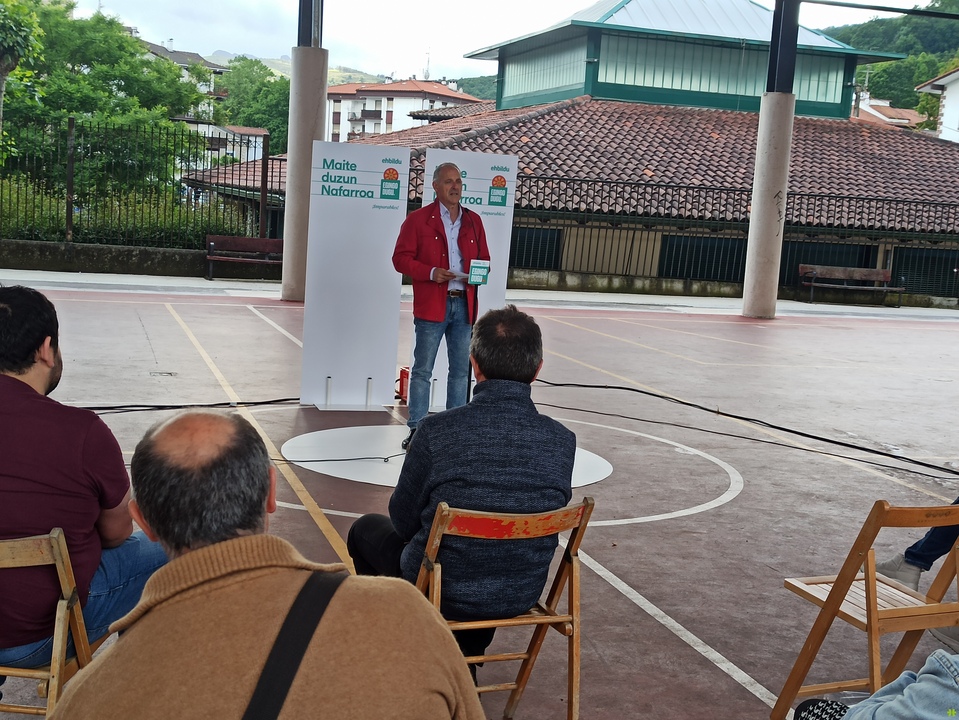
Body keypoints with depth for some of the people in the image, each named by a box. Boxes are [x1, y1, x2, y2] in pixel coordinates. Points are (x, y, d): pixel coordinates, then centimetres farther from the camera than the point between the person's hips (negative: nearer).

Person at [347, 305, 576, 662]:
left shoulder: (437, 431, -23)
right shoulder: (562, 441, -13)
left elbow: (404, 521, -10)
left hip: (443, 593, -3)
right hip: (523, 596, 3)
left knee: (366, 529, 25)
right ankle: (468, 657, 41)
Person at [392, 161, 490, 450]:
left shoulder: (473, 221, 12)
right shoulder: (418, 220, 0)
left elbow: (484, 258, 16)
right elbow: (401, 258, -4)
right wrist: (431, 273, -17)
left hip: (464, 305, 4)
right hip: (431, 305, -4)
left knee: (461, 369, 9)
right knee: (422, 370, 2)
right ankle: (417, 429, 10)